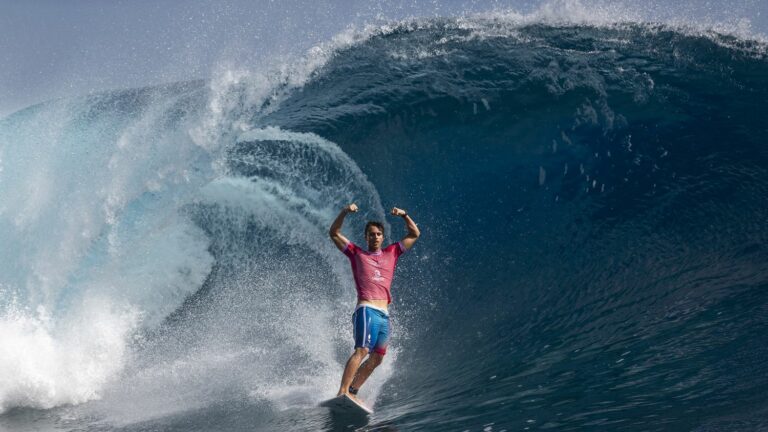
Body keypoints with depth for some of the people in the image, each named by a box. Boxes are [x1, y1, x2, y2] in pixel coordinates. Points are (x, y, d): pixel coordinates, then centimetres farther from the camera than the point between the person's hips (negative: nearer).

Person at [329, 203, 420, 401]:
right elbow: (334, 233, 8)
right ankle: (342, 391, -28)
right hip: (366, 310, -5)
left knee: (377, 358, 3)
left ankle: (352, 392, 8)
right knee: (362, 350, -23)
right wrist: (344, 212, -5)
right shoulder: (356, 253, 13)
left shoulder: (391, 253, 21)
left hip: (384, 315, 5)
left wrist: (404, 215, 7)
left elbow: (415, 234, 22)